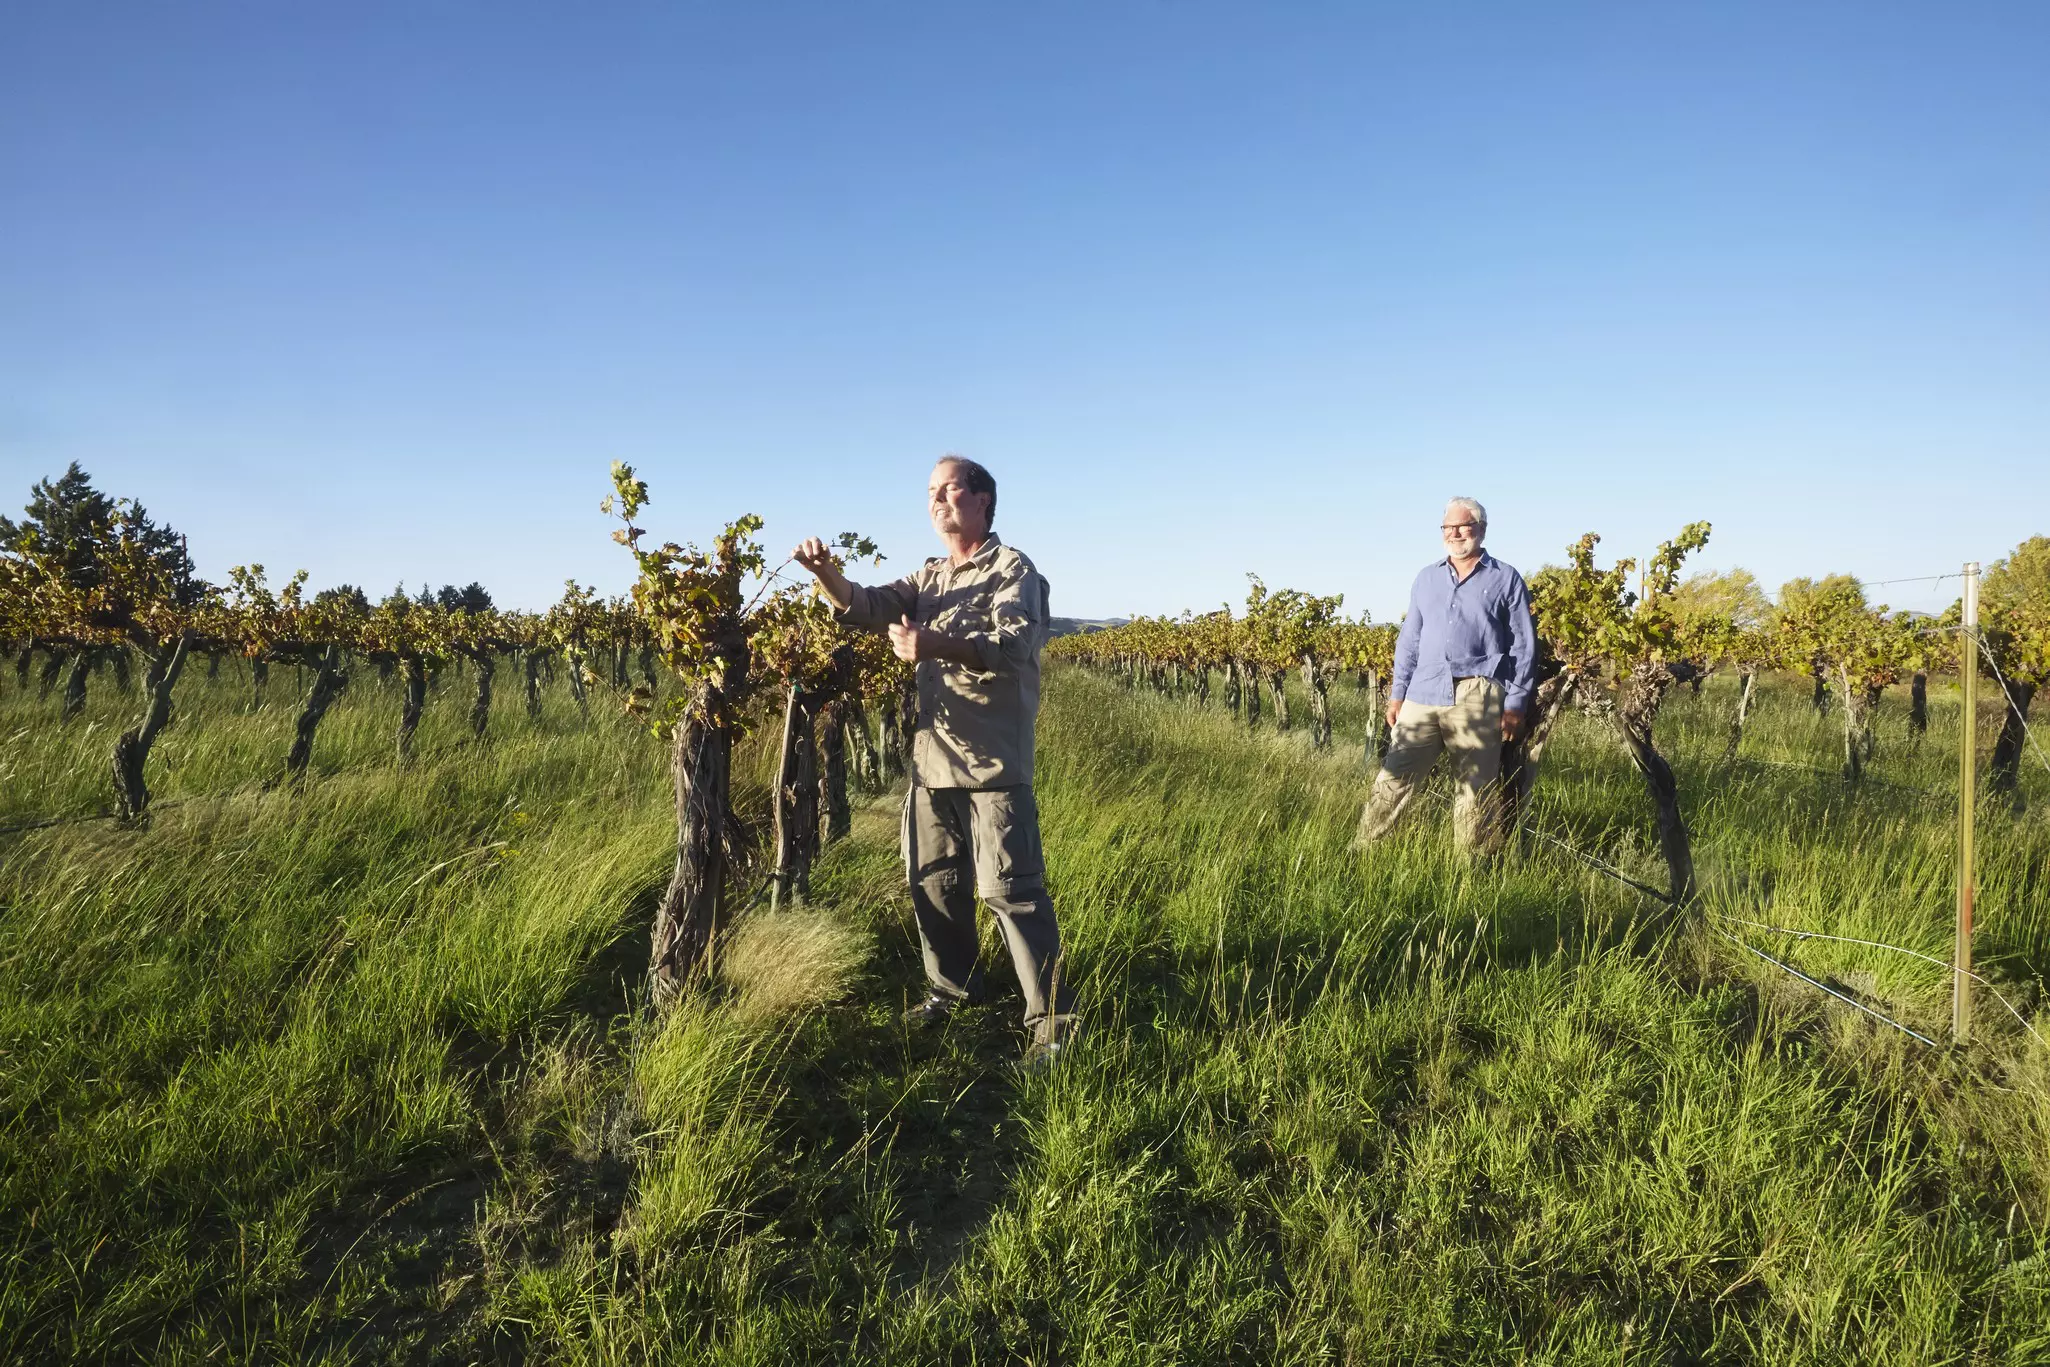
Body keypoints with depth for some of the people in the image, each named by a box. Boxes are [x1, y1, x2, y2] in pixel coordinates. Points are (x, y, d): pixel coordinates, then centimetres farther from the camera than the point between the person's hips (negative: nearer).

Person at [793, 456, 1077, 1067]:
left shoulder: (1012, 569, -4)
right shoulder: (928, 578, 18)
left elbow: (1015, 645, -20)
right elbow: (868, 608, 8)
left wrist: (939, 644, -34)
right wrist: (825, 573, -11)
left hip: (993, 761, -7)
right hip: (932, 757, 7)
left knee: (1010, 890, -8)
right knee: (932, 881, 16)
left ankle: (1052, 1017, 1)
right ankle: (954, 986, 35)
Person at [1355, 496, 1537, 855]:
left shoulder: (1506, 579, 8)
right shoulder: (1426, 578, 18)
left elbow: (1524, 646, 5)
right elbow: (1409, 640, 20)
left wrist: (1516, 705, -2)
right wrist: (1397, 694, 13)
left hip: (1476, 695, -3)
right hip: (1423, 695, 3)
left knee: (1475, 790, -1)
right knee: (1393, 778, -1)